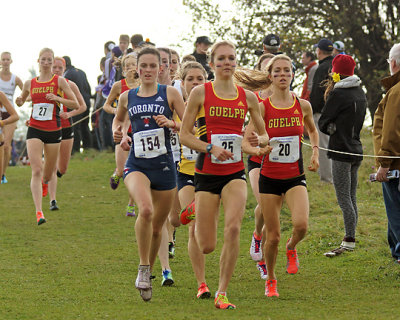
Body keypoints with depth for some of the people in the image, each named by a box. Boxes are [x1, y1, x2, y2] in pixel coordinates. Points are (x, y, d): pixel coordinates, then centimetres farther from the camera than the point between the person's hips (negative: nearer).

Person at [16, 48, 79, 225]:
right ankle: (38, 212, -18)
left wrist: (56, 98, -17)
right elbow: (21, 101, 22)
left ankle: (44, 182, 52)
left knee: (48, 173, 13)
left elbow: (76, 104, -2)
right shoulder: (30, 83, 5)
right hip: (34, 130, 0)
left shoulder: (59, 81, -1)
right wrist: (19, 101, -2)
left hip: (53, 130, 0)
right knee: (36, 170, -14)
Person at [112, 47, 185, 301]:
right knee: (146, 210, -30)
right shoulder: (127, 97, 9)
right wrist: (118, 132, 8)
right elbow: (118, 119, 29)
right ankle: (143, 269, -18)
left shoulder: (170, 94, 2)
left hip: (164, 166, 0)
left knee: (157, 226, 9)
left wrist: (170, 123, -17)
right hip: (137, 165, 0)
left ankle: (148, 274, 33)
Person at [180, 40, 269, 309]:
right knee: (206, 247, -2)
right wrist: (211, 148, -16)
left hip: (235, 173, 1)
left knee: (233, 227, -25)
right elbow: (184, 135, -1)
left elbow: (264, 135, 15)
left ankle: (222, 292, -14)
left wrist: (258, 140, -9)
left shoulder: (247, 97, 6)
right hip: (206, 173, -1)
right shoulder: (200, 93, -2)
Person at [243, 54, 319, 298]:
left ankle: (292, 248, 13)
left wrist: (315, 152, 7)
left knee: (301, 224, -23)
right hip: (270, 177, -1)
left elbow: (313, 130, 22)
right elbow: (245, 142, -6)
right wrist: (257, 150, -27)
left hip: (295, 177, 1)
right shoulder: (262, 107, -5)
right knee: (273, 236, 2)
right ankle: (271, 279, 26)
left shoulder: (303, 106, 1)